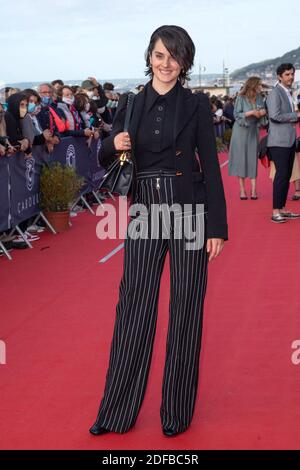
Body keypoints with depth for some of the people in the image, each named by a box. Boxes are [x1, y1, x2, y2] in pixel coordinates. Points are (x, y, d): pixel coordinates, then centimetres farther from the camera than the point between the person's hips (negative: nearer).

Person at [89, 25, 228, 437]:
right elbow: (105, 161, 12)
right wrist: (114, 145, -12)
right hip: (145, 213, 2)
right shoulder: (130, 105, 7)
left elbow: (211, 167, -2)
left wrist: (216, 227, -8)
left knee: (186, 308, 3)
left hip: (189, 212, -2)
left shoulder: (197, 105, 0)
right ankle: (117, 412, 15)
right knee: (134, 306, 4)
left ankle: (177, 412, 17)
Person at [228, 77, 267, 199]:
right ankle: (242, 189, 3)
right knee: (241, 158, -2)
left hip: (253, 132, 4)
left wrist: (263, 112, -11)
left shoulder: (259, 98, 3)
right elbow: (236, 114, -11)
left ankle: (253, 189, 2)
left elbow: (262, 112, 12)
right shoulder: (241, 98, -9)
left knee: (253, 159, 1)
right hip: (241, 131, -4)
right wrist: (251, 112, -21)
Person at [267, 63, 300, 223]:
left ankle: (282, 209, 15)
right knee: (281, 174, -12)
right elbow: (275, 116, -20)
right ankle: (275, 211, -9)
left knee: (287, 175, 9)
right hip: (279, 141, -9)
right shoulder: (275, 93, -9)